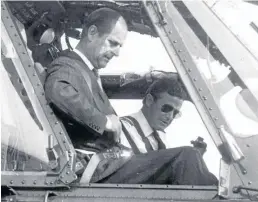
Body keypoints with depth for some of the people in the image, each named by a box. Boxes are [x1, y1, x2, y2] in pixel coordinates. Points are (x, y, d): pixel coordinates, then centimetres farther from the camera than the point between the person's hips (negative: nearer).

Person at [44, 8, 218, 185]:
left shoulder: (89, 72, 22)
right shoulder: (66, 66, -7)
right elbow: (57, 92, -30)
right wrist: (104, 121, -23)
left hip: (110, 163, 10)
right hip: (100, 171, -10)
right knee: (184, 157, -18)